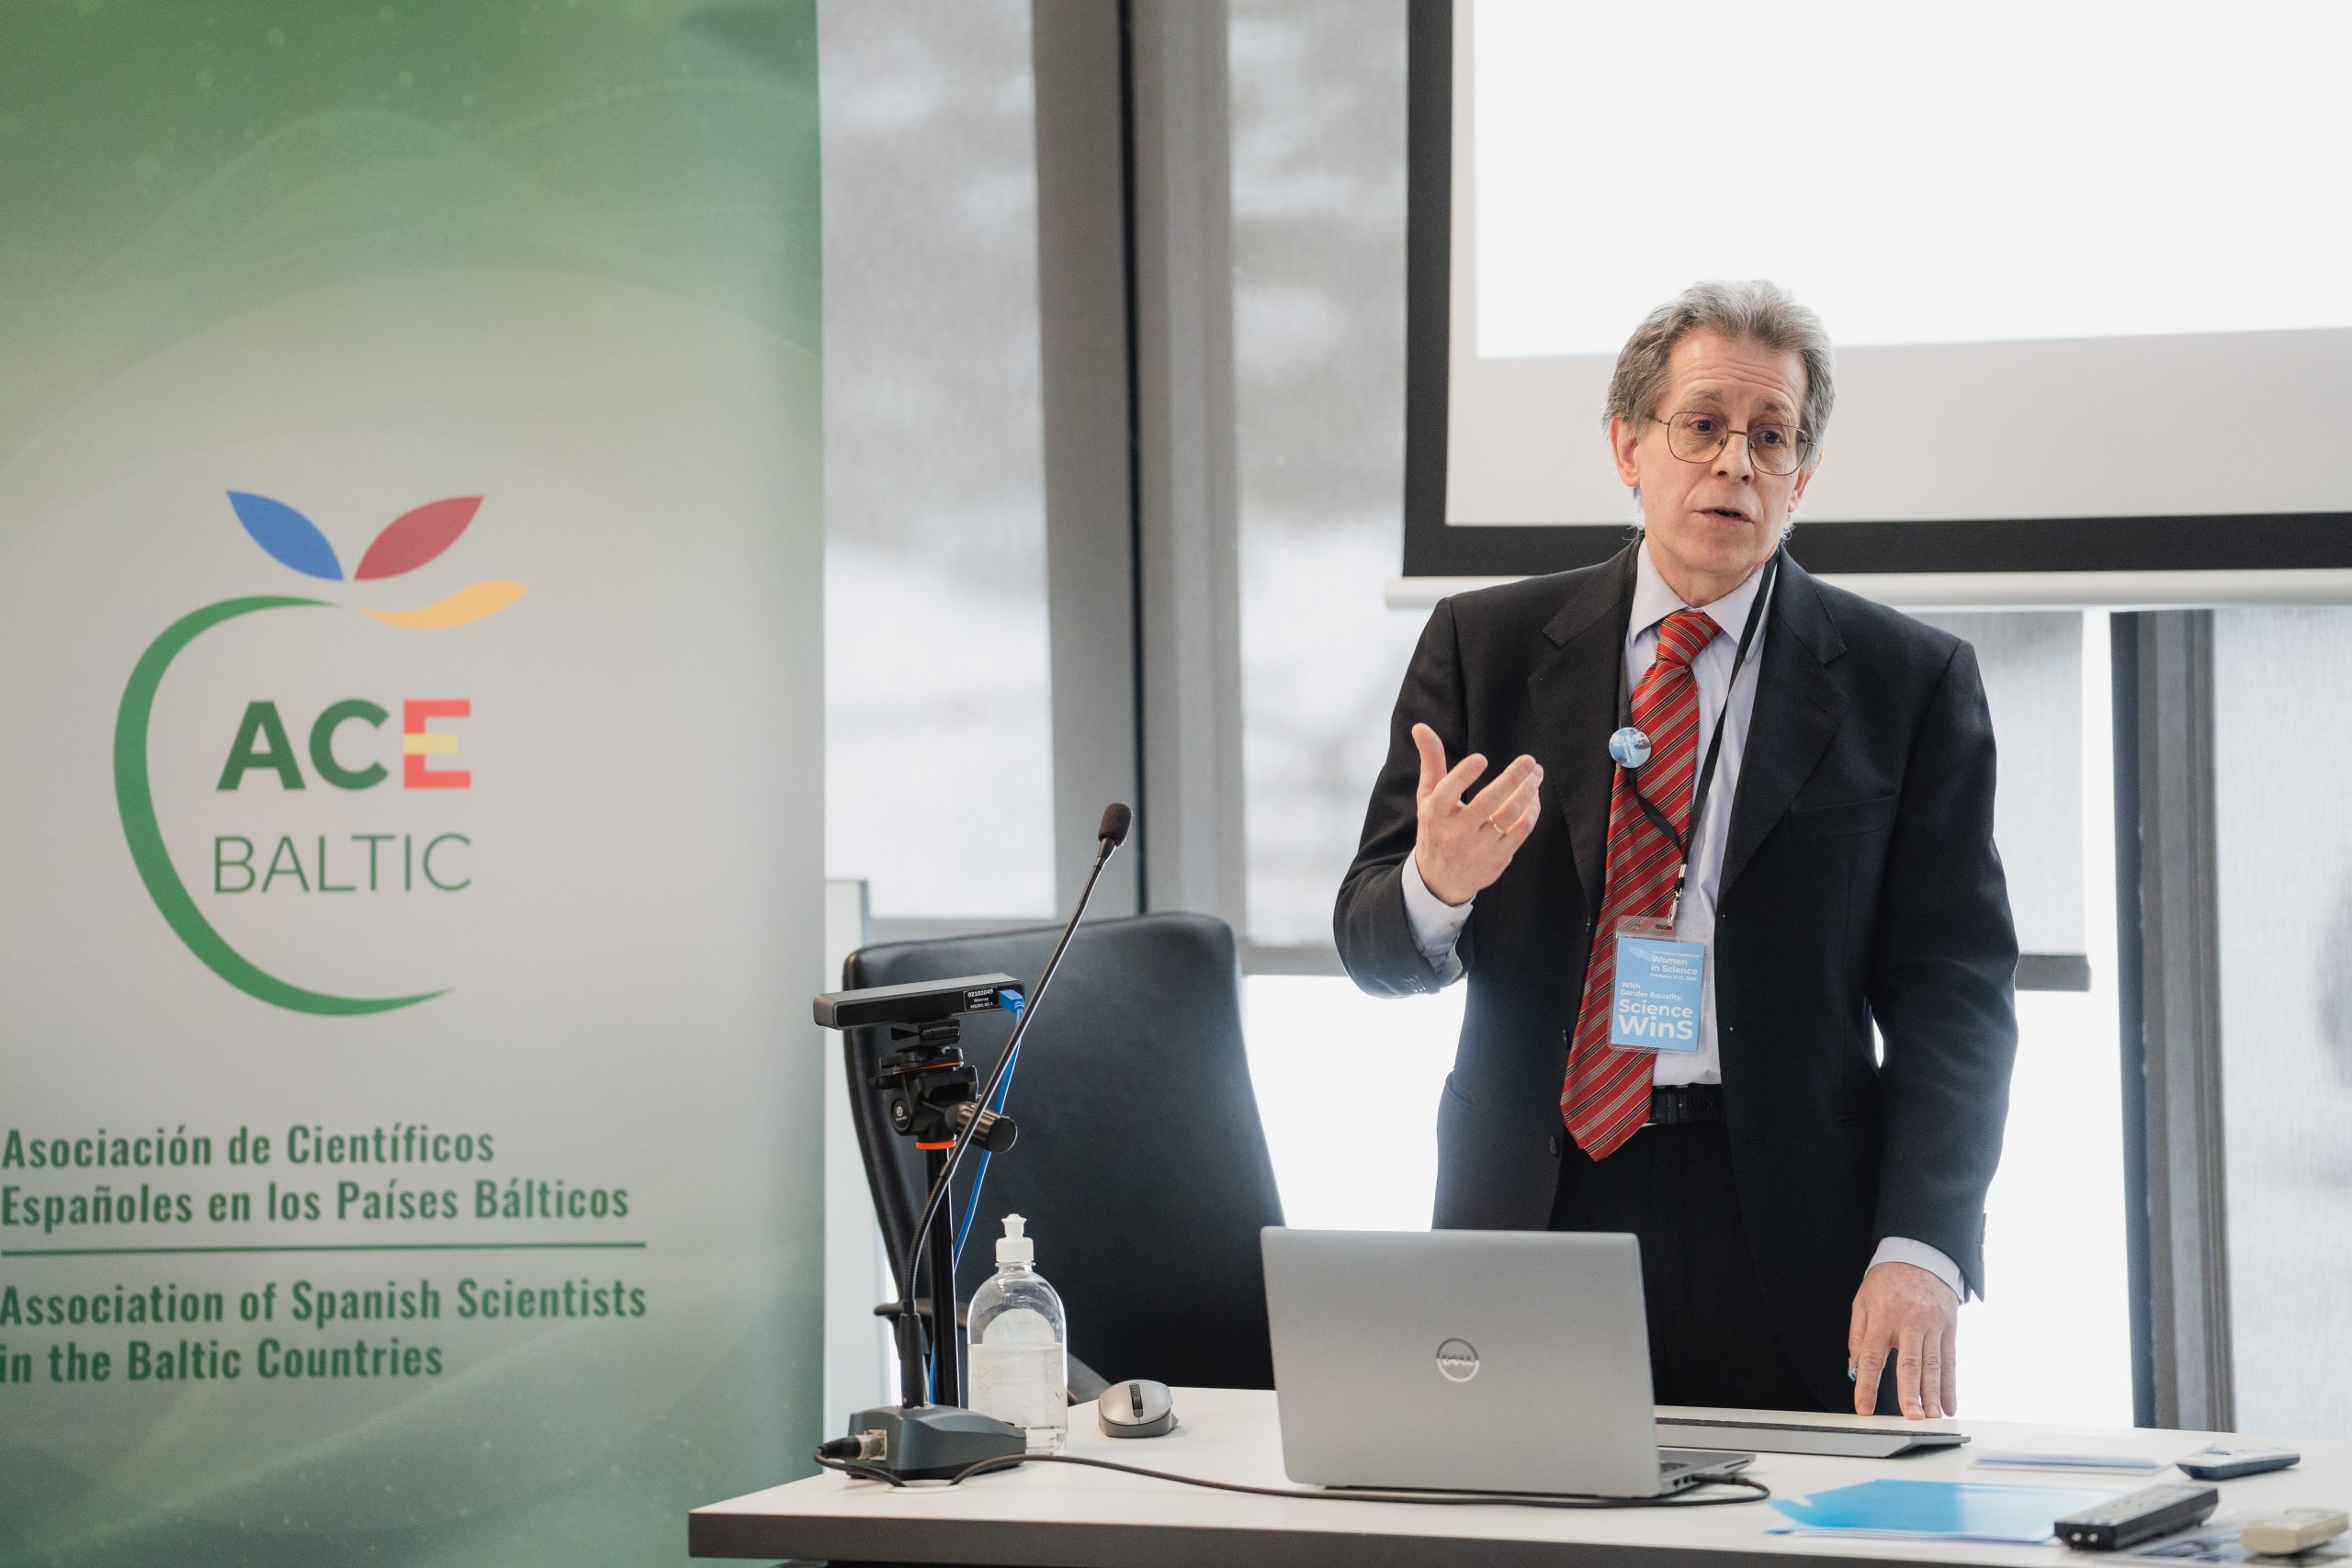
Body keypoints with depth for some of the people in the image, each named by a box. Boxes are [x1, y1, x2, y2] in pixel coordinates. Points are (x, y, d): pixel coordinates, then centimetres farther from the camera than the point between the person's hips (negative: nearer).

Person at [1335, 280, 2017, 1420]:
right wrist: (1436, 886, -18)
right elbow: (1370, 944, 7)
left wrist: (1918, 1251, -14)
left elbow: (1955, 988, -1)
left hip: (1785, 1235, -1)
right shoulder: (1484, 644, 8)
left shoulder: (1909, 682, 4)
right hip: (1535, 1207, 1)